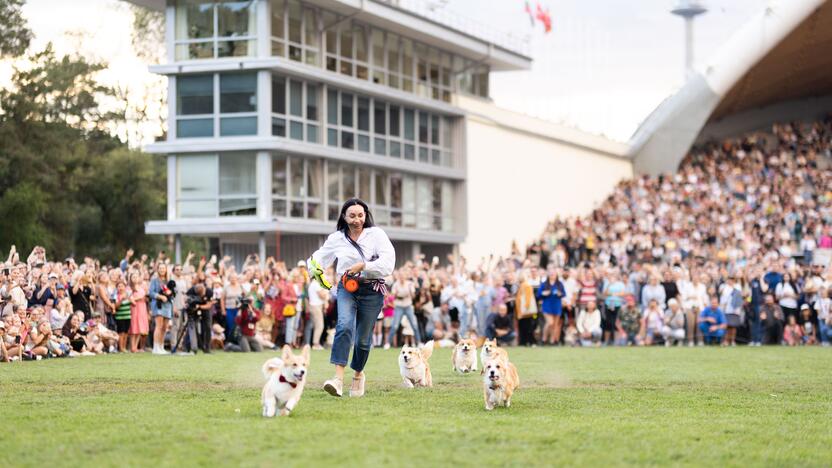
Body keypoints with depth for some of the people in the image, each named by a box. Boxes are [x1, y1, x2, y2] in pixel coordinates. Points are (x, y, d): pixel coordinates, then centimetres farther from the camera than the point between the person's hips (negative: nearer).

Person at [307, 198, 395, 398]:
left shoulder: (376, 234, -2)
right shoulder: (337, 238, 5)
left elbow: (387, 262, -13)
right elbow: (320, 256, 17)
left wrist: (362, 266, -22)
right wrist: (314, 266, -6)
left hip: (372, 290, -1)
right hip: (346, 288, 1)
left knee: (363, 338, 7)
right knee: (344, 325, -24)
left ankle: (358, 373, 37)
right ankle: (339, 378, -34)